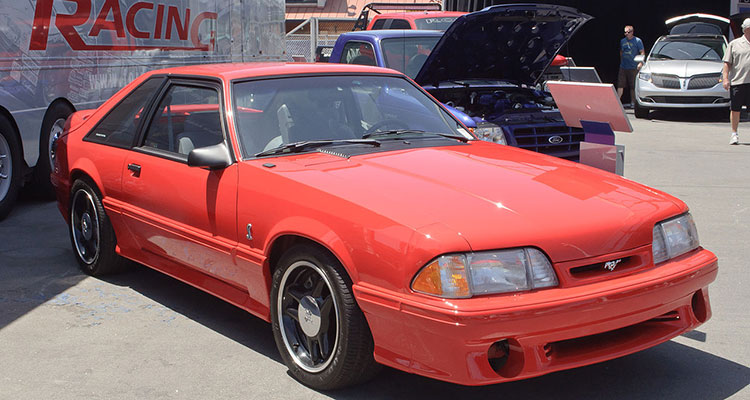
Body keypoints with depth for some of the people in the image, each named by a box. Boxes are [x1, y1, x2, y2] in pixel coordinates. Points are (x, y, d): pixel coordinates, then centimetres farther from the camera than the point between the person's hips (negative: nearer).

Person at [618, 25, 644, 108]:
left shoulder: (637, 41, -3)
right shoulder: (622, 41, 11)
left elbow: (642, 52, -4)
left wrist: (640, 63, -15)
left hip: (633, 67, -4)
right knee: (620, 85, -3)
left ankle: (633, 102, 10)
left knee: (633, 86, 2)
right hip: (623, 67, 4)